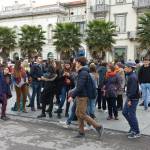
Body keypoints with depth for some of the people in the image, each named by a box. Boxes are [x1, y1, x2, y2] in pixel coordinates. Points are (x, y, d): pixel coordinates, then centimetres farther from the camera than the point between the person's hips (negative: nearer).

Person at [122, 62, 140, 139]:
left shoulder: (133, 77, -20)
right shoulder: (130, 76, 12)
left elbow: (133, 90, -25)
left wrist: (130, 100, -23)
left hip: (133, 99, -10)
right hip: (130, 98, 10)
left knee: (131, 115, -3)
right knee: (125, 112, 17)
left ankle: (136, 132, 9)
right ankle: (133, 127, 28)